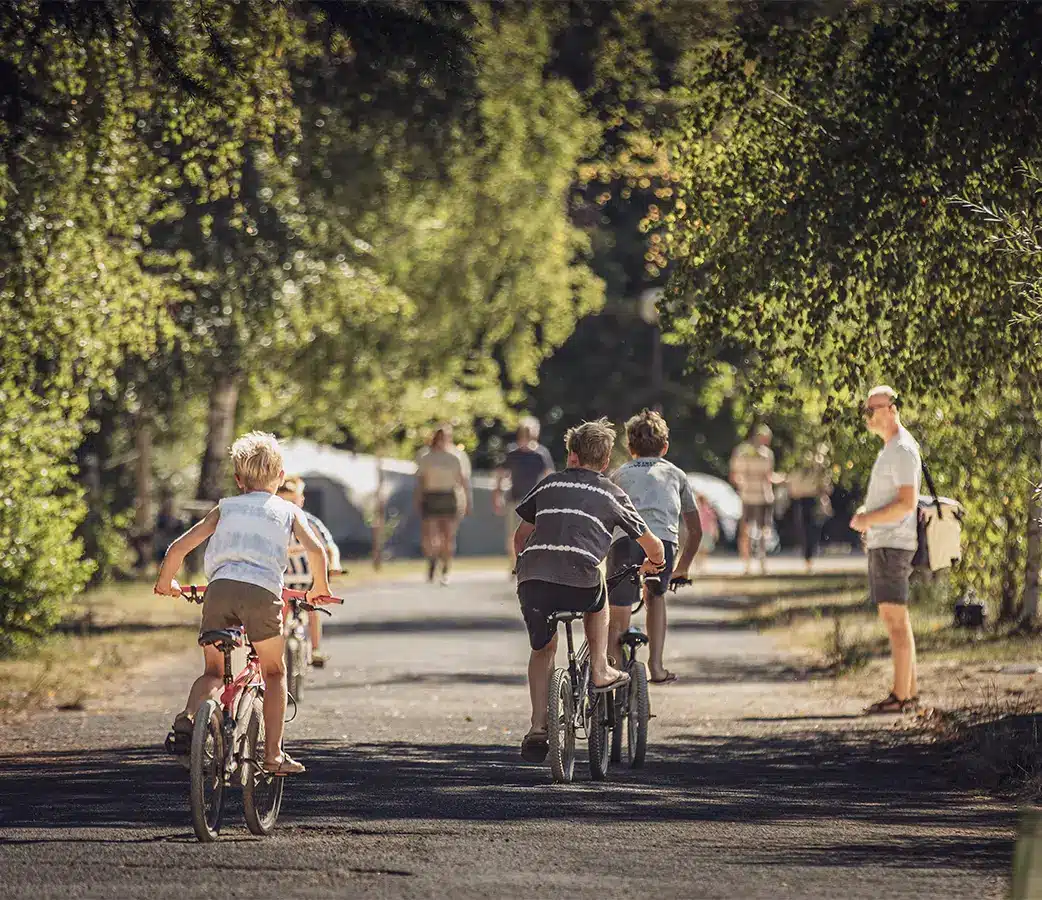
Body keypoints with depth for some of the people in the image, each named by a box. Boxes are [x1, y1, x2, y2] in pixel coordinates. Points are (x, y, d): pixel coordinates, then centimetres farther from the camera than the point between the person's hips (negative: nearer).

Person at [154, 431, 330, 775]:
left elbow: (179, 547, 17)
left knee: (214, 672, 16)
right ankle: (273, 753, 11)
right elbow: (316, 550, 6)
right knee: (274, 672, 18)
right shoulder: (288, 511, 22)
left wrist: (165, 584, 32)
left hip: (220, 589, 1)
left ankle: (188, 718, -15)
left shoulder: (225, 508, 25)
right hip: (263, 592, -1)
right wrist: (320, 589, 23)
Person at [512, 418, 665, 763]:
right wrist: (654, 562, 49)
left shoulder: (549, 485, 24)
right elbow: (652, 545, 27)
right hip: (578, 582, -2)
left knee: (542, 649, 23)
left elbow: (521, 537, 32)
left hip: (531, 579, 2)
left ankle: (537, 727, 13)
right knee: (598, 601, 34)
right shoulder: (612, 494, 19)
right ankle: (599, 671, 24)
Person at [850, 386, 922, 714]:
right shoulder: (888, 449, 18)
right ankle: (910, 690, 15)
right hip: (881, 543, 10)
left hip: (893, 545, -10)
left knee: (896, 619, -10)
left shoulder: (903, 450, -13)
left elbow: (907, 503, -21)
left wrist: (867, 519, -16)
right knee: (892, 617, 12)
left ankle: (901, 696, -10)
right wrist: (865, 515, 11)